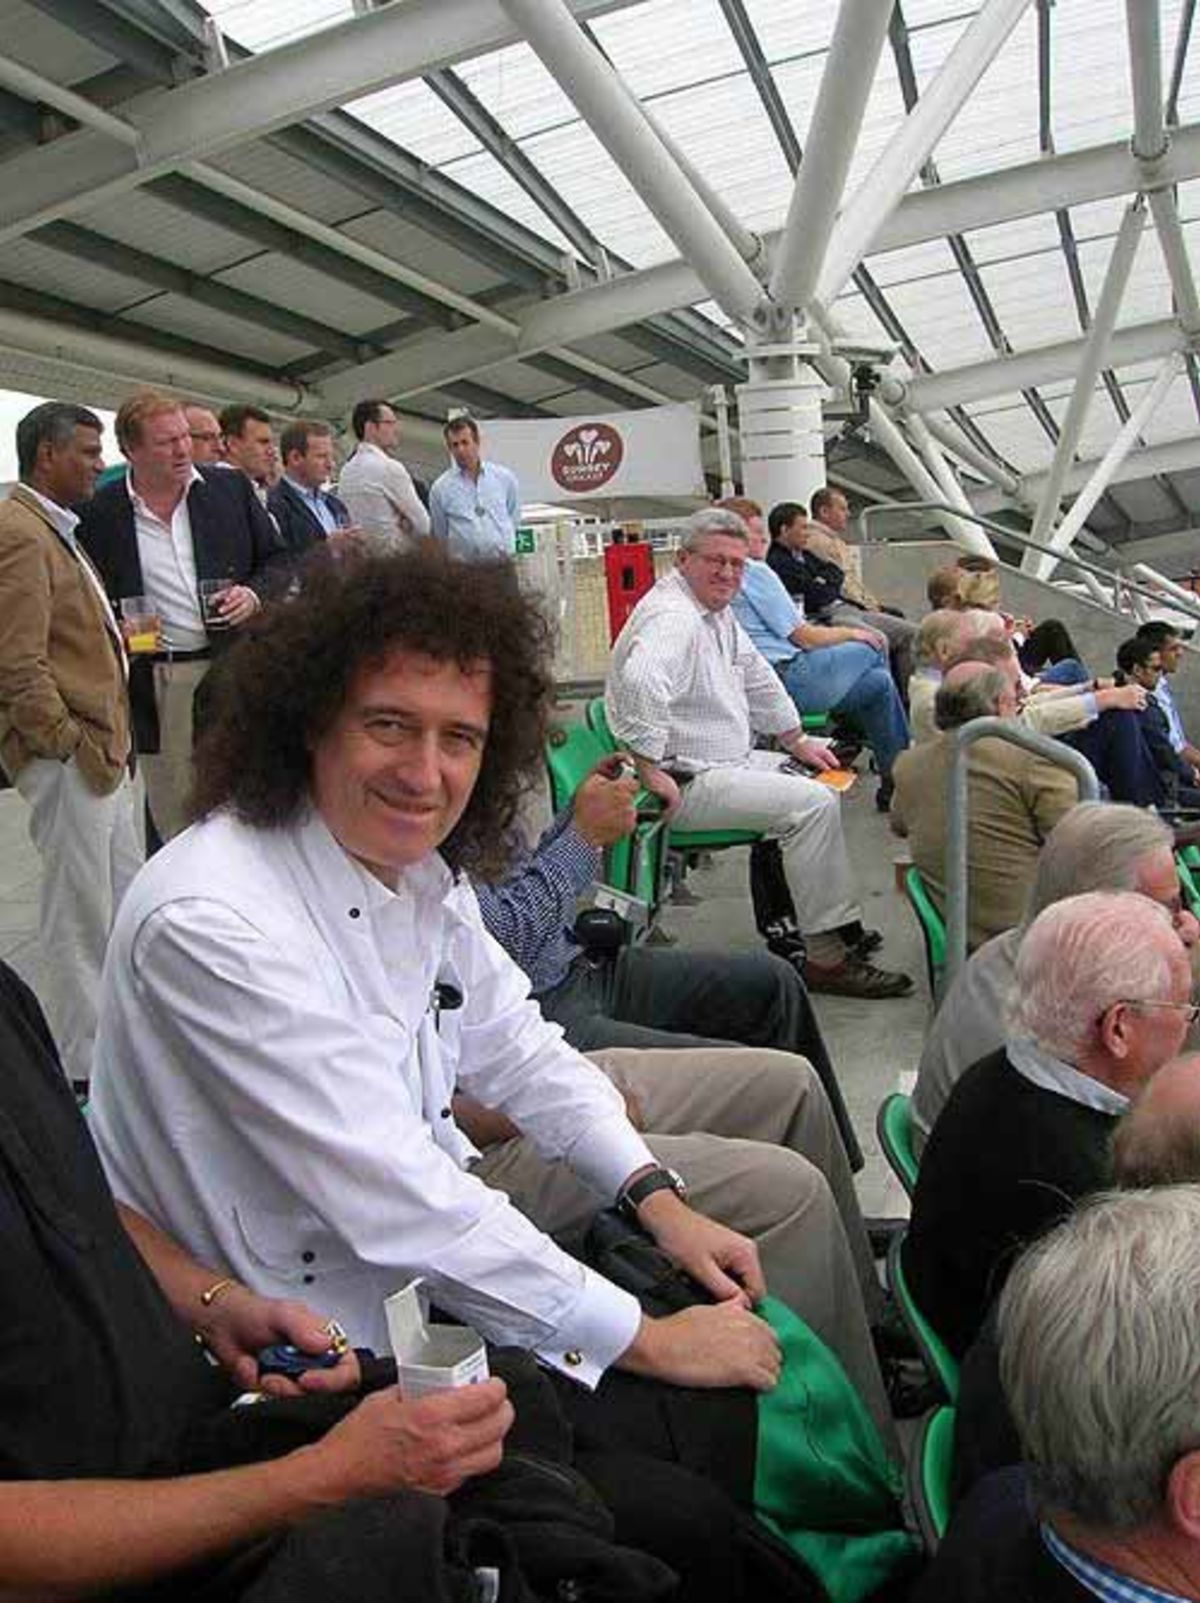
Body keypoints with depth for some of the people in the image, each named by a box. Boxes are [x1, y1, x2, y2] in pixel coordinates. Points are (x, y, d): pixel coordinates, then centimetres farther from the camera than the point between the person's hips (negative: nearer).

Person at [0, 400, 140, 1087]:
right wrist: (73, 747, -16)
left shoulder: (55, 530, 18)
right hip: (68, 763, -10)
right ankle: (88, 1073, 13)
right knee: (81, 920, 0)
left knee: (128, 903, 16)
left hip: (105, 751, 10)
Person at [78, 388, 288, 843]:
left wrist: (254, 594, -7)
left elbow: (278, 561, 12)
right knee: (175, 818, 7)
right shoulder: (101, 512, 1)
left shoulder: (231, 487, 6)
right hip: (157, 683, -1)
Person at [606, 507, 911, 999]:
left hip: (725, 763, 11)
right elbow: (641, 684, -39)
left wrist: (796, 740, 24)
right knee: (814, 803, -19)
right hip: (687, 782, -11)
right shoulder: (673, 616, -20)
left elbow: (756, 677, 25)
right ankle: (826, 959, -14)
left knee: (816, 777, 17)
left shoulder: (717, 609, 14)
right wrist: (650, 770, -35)